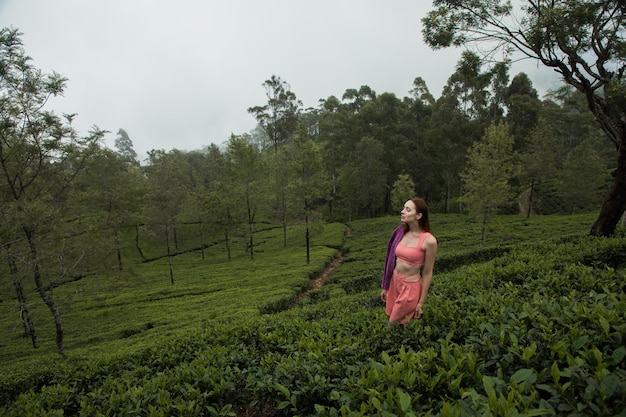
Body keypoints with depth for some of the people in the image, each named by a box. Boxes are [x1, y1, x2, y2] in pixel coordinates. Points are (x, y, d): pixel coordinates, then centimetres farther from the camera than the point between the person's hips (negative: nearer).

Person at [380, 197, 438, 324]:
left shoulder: (429, 241, -20)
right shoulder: (400, 232, -3)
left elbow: (427, 273, -13)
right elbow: (393, 262, 6)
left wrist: (421, 303, -8)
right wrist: (386, 286, 12)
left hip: (410, 287, -6)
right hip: (394, 283, 6)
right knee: (393, 320, 19)